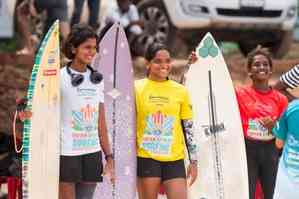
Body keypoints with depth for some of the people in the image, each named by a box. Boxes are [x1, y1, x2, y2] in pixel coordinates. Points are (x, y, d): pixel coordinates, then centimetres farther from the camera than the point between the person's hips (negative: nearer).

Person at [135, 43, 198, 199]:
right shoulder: (137, 88, 0)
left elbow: (188, 128, 10)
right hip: (147, 158, -1)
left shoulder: (180, 90, 6)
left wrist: (194, 161, 7)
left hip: (174, 159, 2)